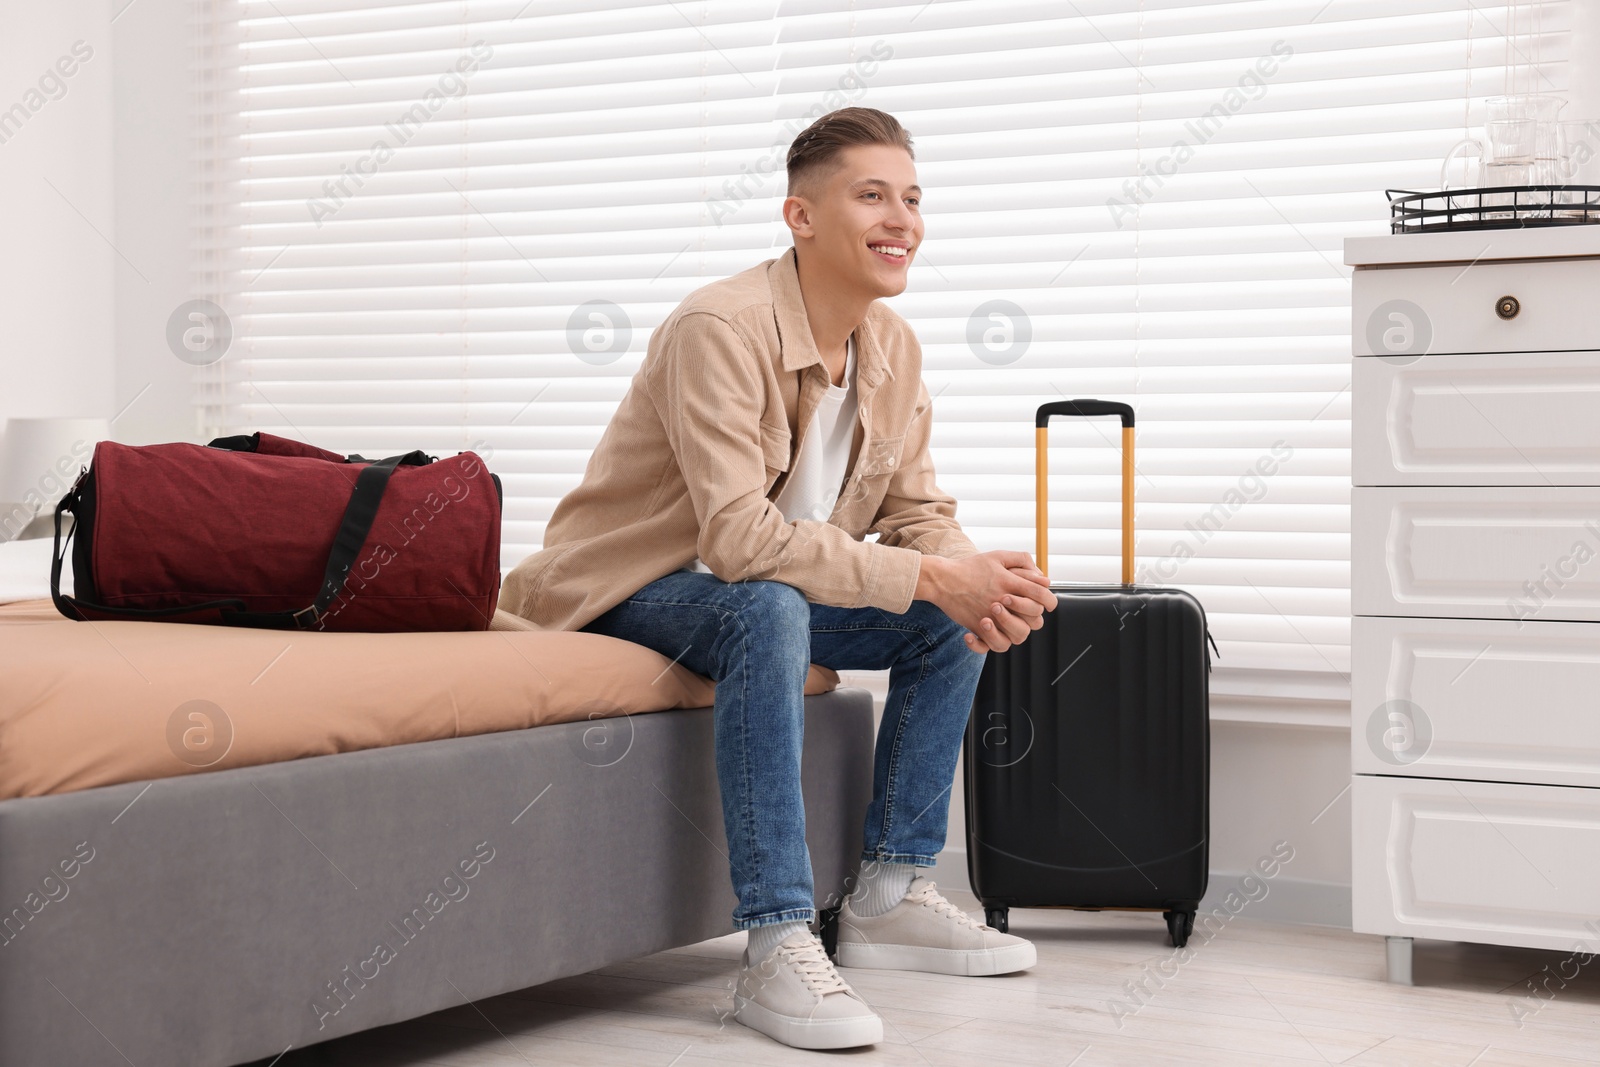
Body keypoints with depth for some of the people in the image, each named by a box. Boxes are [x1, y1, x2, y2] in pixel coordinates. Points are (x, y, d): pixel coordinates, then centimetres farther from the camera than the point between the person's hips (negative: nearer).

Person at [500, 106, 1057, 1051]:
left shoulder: (893, 347, 0)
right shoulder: (720, 329, -26)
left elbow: (919, 512, 3)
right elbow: (740, 537, -34)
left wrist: (979, 581, -21)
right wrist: (929, 578, -34)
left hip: (762, 591, 8)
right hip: (628, 587, -8)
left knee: (957, 618, -4)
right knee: (769, 610, -37)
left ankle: (891, 896, 4)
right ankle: (778, 946, -37)